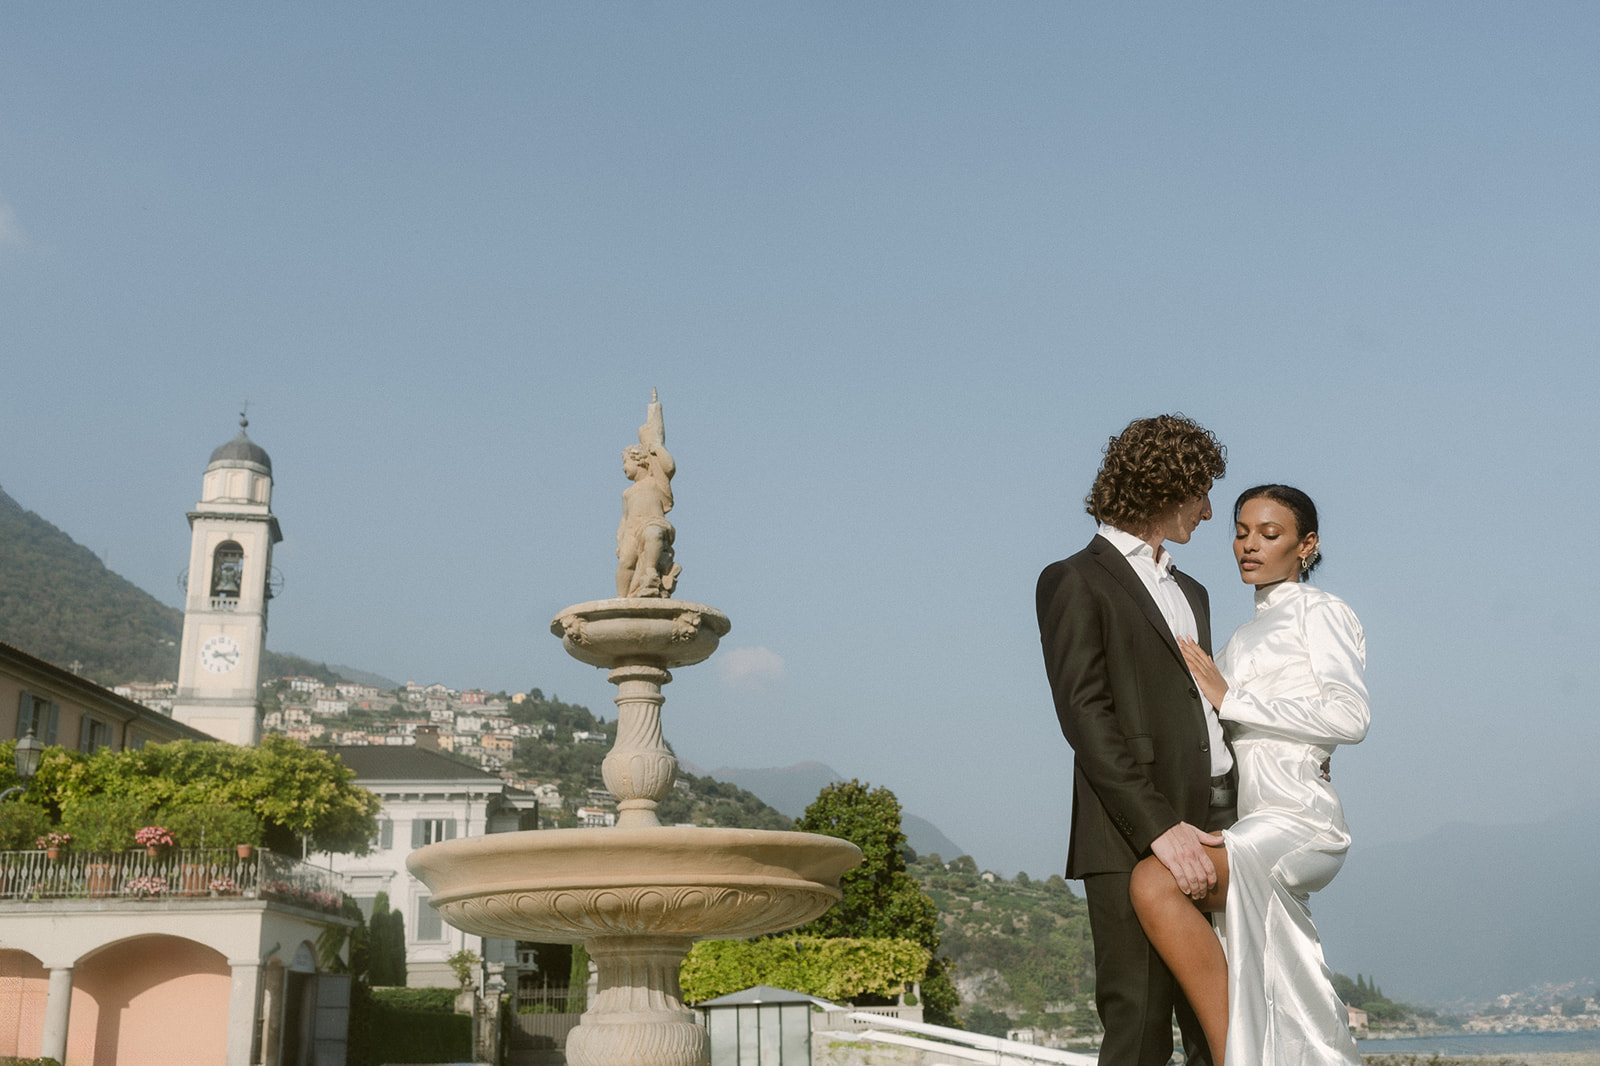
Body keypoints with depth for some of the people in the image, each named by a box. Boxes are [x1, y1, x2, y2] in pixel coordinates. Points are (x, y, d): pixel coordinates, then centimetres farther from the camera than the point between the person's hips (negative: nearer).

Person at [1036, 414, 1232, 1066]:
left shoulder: (1189, 593, 26)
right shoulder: (1076, 582, 0)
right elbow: (1086, 717, -11)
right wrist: (1158, 826, -20)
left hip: (1212, 826, 8)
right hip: (1133, 842, -7)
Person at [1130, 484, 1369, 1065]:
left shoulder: (1319, 611, 5)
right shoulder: (1242, 637, 28)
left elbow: (1350, 717, -13)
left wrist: (1230, 698, -10)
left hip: (1298, 816, -9)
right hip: (1246, 822, 9)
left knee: (1156, 884, -33)